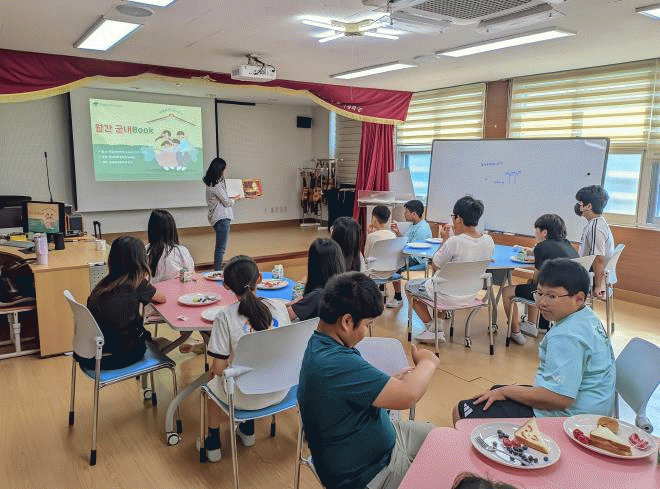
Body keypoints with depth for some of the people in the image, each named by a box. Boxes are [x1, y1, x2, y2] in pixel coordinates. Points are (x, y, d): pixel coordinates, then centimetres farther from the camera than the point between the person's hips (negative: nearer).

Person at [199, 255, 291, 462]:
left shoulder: (225, 316, -20)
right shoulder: (279, 307, -10)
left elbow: (219, 368, -16)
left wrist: (215, 368, 7)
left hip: (245, 397, -3)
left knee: (213, 379, 29)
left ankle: (213, 444, 44)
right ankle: (248, 430, 50)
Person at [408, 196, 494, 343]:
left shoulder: (454, 242, -29)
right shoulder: (488, 241, -9)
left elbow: (435, 265, -14)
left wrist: (445, 240, -5)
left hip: (449, 296, -7)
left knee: (410, 286, 19)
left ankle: (432, 328, 16)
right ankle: (439, 327, 31)